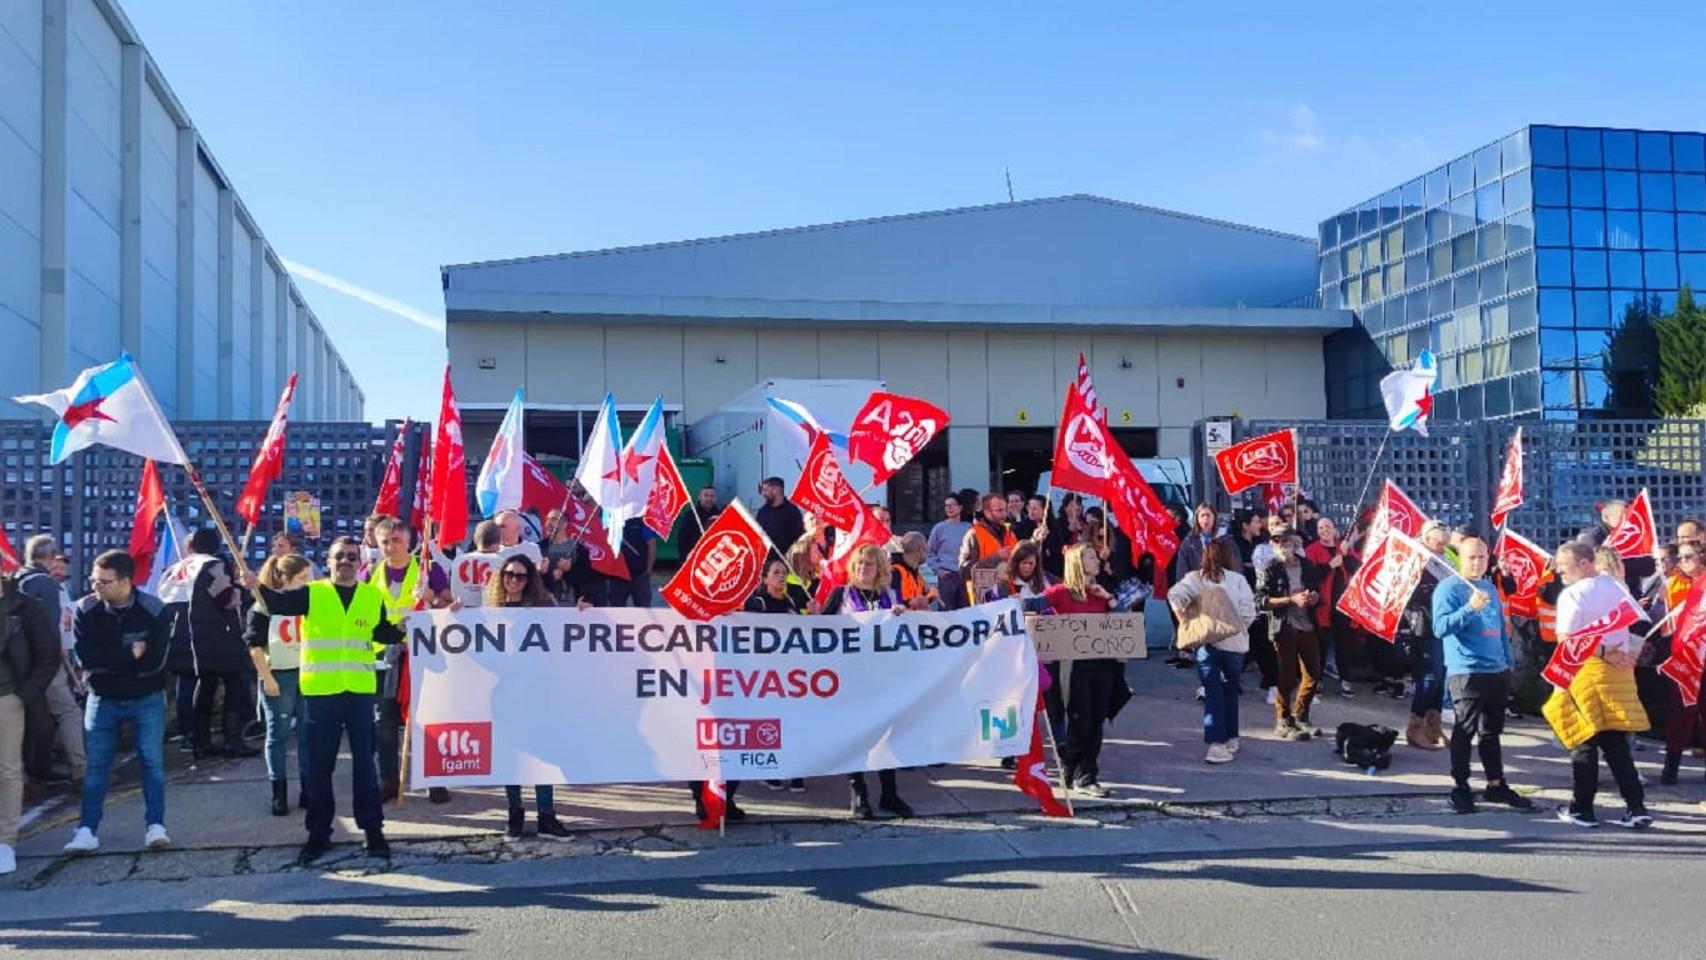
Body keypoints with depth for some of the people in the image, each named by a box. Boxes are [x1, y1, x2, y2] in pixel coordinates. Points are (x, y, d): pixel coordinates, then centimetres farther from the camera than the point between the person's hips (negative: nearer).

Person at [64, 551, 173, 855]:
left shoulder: (154, 611, -16)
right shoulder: (86, 610, -10)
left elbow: (154, 661, -22)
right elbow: (85, 658, -18)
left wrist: (109, 662, -17)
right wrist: (131, 654, -21)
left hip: (147, 699, -2)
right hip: (103, 699, 2)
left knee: (152, 761, -2)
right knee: (96, 764, 3)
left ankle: (155, 825, 4)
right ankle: (87, 830, 7)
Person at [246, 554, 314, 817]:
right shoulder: (264, 606, -5)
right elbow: (255, 645, -5)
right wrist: (267, 678, -10)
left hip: (308, 673, 4)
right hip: (279, 675, -4)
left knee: (308, 733, 5)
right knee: (279, 733, 2)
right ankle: (279, 793, 9)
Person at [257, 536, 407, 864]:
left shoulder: (374, 596, 8)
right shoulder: (312, 594, 0)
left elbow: (382, 633, 17)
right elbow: (277, 603, -15)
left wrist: (403, 630, -2)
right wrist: (256, 586, -33)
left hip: (361, 690, 1)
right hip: (320, 691, -1)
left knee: (364, 761, 7)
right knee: (319, 765, 7)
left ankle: (372, 829, 15)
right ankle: (318, 833, 17)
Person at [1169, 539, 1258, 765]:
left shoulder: (1195, 578, 0)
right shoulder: (1238, 580, -1)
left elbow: (1175, 595, -16)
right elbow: (1248, 613, -8)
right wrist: (1237, 626, 10)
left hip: (1205, 643, 0)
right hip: (1234, 643, 0)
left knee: (1212, 693, 0)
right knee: (1230, 690, 19)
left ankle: (1217, 744, -10)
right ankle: (1231, 738, 25)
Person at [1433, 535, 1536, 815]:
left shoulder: (1490, 587, 15)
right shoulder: (1449, 588, -8)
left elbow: (1502, 627, 23)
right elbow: (1440, 627, -20)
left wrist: (1508, 662, 19)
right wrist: (1470, 608, -31)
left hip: (1498, 671, 7)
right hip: (1466, 672, -7)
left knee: (1492, 730, 14)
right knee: (1465, 730, -5)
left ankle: (1496, 785, 23)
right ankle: (1460, 787, 3)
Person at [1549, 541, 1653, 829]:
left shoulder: (1573, 594, -11)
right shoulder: (1616, 587, 10)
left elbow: (1566, 640, -19)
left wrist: (1602, 653, -13)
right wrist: (1628, 657, 10)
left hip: (1586, 672, -6)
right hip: (1619, 674, 6)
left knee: (1584, 743, 2)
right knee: (1616, 743, 10)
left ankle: (1582, 809, 9)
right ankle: (1636, 807, 6)